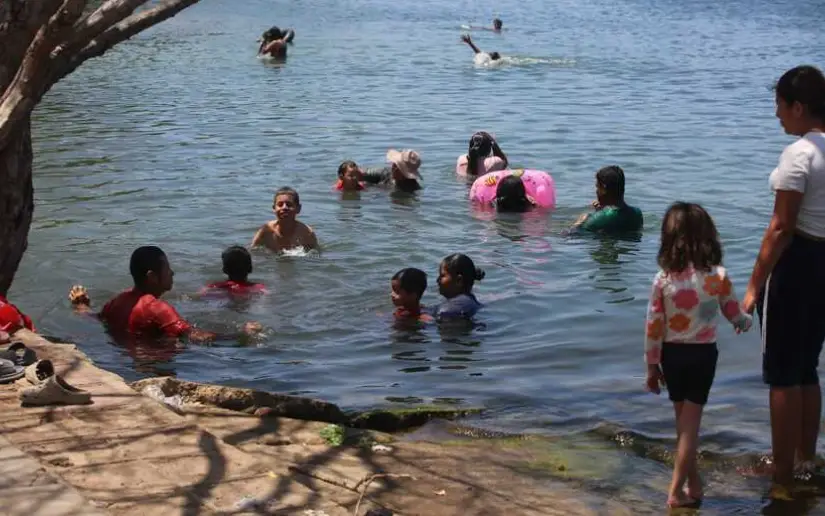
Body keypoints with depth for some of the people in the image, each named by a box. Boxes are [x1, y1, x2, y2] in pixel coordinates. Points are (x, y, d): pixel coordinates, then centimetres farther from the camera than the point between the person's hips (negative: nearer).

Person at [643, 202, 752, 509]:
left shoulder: (663, 279, -9)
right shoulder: (718, 276, -12)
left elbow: (653, 326, -5)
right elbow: (733, 313, 4)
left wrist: (652, 366, 6)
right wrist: (744, 322, 28)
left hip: (671, 355, 2)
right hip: (702, 354, -2)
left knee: (683, 421, 18)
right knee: (690, 424, 3)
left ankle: (693, 482, 31)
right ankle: (677, 492, 1)